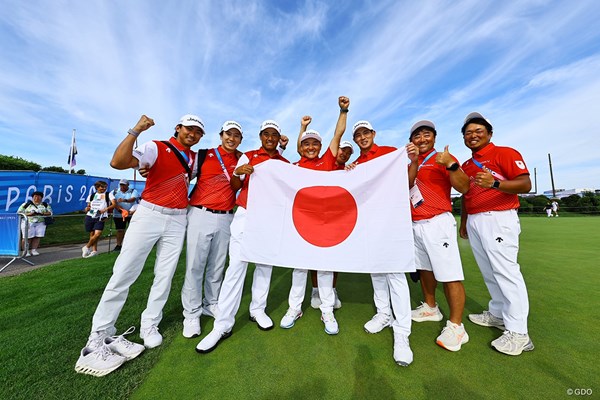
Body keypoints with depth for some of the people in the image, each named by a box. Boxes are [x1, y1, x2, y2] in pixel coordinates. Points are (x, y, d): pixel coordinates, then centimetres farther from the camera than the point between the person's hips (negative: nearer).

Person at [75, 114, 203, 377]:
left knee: (165, 275, 7)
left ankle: (149, 326, 22)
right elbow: (118, 162, -15)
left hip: (178, 220, 4)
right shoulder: (157, 148, -1)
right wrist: (136, 131, -20)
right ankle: (97, 339, 13)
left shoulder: (195, 157, 14)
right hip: (149, 214, -4)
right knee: (123, 273, -2)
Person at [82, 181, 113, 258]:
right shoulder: (92, 195, 13)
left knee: (97, 234, -16)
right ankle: (94, 250, 19)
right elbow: (89, 205, 19)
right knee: (92, 234, 7)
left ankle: (86, 247, 6)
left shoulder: (108, 195, 4)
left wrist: (105, 209, -16)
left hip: (100, 218, -3)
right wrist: (87, 208, -2)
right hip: (90, 217, 3)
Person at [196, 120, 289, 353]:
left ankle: (258, 310, 28)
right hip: (246, 216, -2)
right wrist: (237, 173, -15)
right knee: (236, 266, -4)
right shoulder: (248, 157, 7)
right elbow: (234, 188, 3)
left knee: (265, 265, 10)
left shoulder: (285, 163, 11)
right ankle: (223, 325, 8)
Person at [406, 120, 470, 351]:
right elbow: (408, 186, 0)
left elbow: (463, 188, -12)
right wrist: (413, 161, -9)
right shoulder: (412, 163, 18)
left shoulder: (443, 158, -1)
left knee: (449, 274, -4)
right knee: (424, 269, 16)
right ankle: (430, 308, 32)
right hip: (415, 224, 7)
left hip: (437, 222, -7)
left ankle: (456, 326, 8)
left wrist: (451, 165, -27)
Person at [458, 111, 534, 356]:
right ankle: (498, 314, 23)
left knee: (506, 271, -6)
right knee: (488, 272, 11)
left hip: (498, 219, -6)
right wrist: (463, 222, 21)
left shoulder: (505, 153, -1)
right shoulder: (466, 165, 18)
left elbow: (525, 184, -11)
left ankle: (517, 333, 3)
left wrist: (494, 183, -29)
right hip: (474, 222, 7)